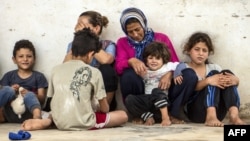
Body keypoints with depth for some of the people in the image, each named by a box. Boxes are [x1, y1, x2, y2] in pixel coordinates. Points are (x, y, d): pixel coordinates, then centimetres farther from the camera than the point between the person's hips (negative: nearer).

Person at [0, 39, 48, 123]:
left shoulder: (39, 76, 14)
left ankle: (37, 116, -60)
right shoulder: (9, 75, 17)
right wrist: (11, 91, -12)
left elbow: (42, 98, 4)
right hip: (11, 115, 1)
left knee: (30, 95, -30)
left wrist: (28, 93, -15)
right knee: (8, 90, -22)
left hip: (28, 114, -1)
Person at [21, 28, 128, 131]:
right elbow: (105, 108, 7)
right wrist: (97, 109, 30)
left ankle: (45, 122, 13)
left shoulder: (56, 70, 10)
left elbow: (53, 98, 14)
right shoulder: (94, 72, 0)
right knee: (123, 115, 15)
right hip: (84, 123, -3)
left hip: (60, 123, 3)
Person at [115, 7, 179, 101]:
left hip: (160, 84, 1)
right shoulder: (122, 42, 13)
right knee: (129, 75, -32)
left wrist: (169, 74, -20)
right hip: (137, 86, 0)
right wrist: (131, 61, -25)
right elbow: (118, 67, -3)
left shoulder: (161, 38, 12)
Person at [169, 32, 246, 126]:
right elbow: (189, 88, -11)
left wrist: (234, 80, -21)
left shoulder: (214, 67, 18)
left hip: (215, 111, 4)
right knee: (213, 74, -17)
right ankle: (211, 116, -37)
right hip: (194, 112, -4)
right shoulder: (183, 67, 6)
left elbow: (235, 80, 5)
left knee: (227, 73, -13)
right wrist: (207, 81, -29)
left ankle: (234, 115, -34)